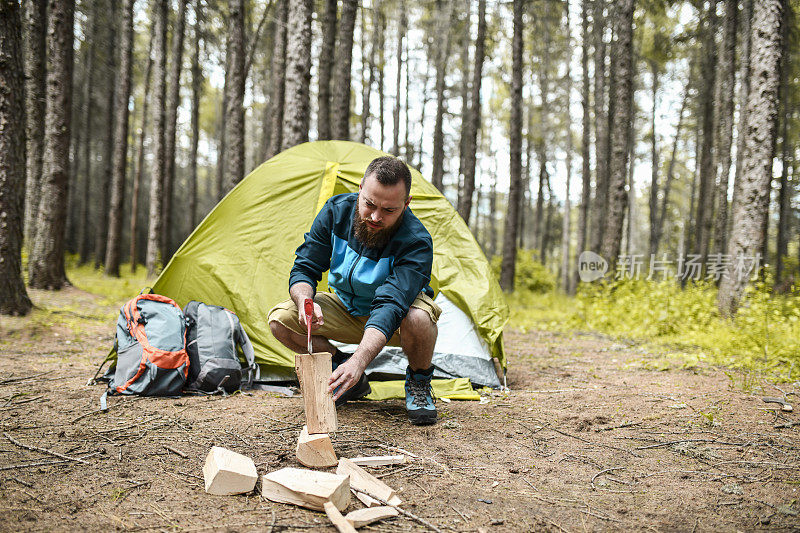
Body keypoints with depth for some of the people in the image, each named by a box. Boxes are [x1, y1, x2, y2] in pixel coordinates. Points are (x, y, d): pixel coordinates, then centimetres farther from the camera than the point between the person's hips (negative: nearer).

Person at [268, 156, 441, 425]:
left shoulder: (416, 242, -33)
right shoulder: (336, 210, -19)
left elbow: (390, 305, -45)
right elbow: (304, 268, -14)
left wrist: (358, 361, -59)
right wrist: (305, 301, -38)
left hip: (393, 321, -4)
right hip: (346, 309, 4)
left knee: (418, 318, -40)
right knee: (280, 319, -19)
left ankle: (418, 383, -5)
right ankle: (353, 382, 1)